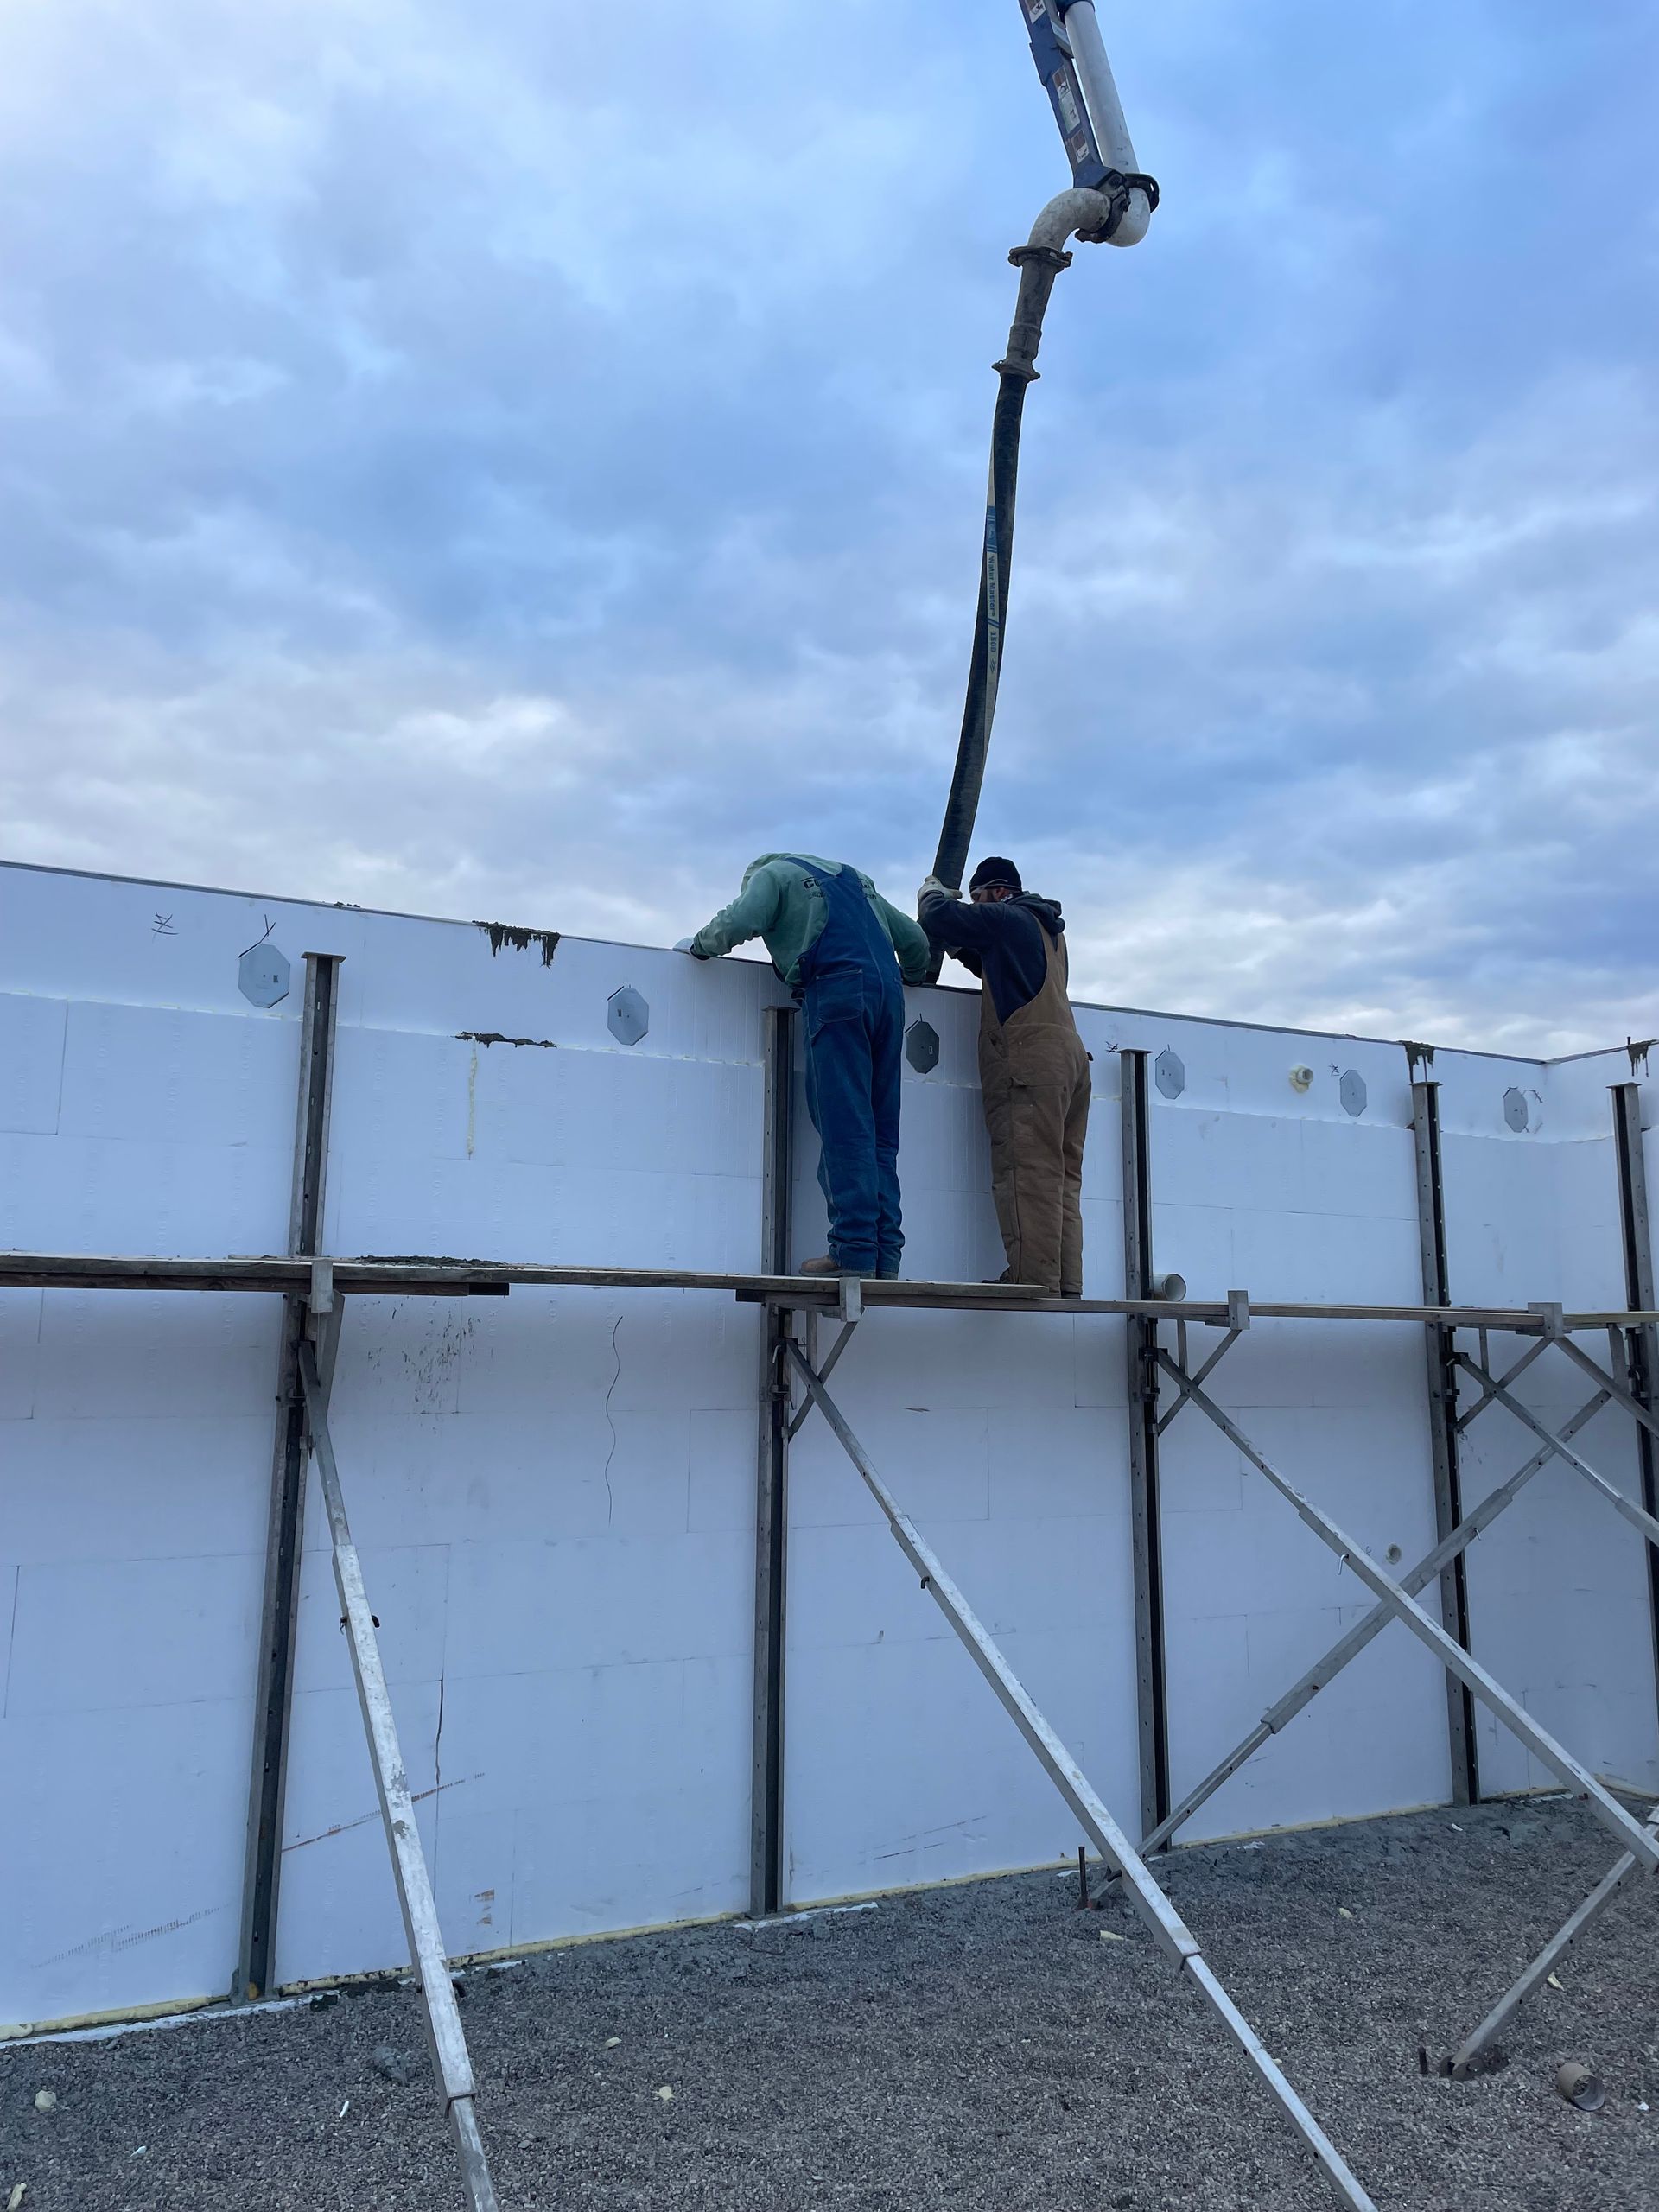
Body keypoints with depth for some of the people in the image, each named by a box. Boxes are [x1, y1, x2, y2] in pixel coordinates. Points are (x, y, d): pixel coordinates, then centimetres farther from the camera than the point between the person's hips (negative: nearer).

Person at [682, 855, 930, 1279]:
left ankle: (854, 1252, -15)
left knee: (844, 1128, -10)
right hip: (887, 991, 6)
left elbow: (739, 921, -6)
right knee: (880, 1131, 5)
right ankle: (886, 1253, -1)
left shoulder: (771, 872, 15)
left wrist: (699, 944, 13)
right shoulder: (853, 877, 33)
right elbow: (914, 939, 31)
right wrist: (911, 977, 50)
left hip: (836, 991, -6)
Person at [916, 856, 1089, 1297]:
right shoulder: (1049, 928, 28)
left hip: (1032, 1058, -9)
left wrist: (933, 893, 21)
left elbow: (938, 917, 0)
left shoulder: (1006, 918, 0)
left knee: (1027, 1173, -14)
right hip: (1069, 1056, 9)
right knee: (1062, 1178, 4)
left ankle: (1033, 1279, -20)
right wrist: (962, 948, 28)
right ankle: (1066, 1283, 1)